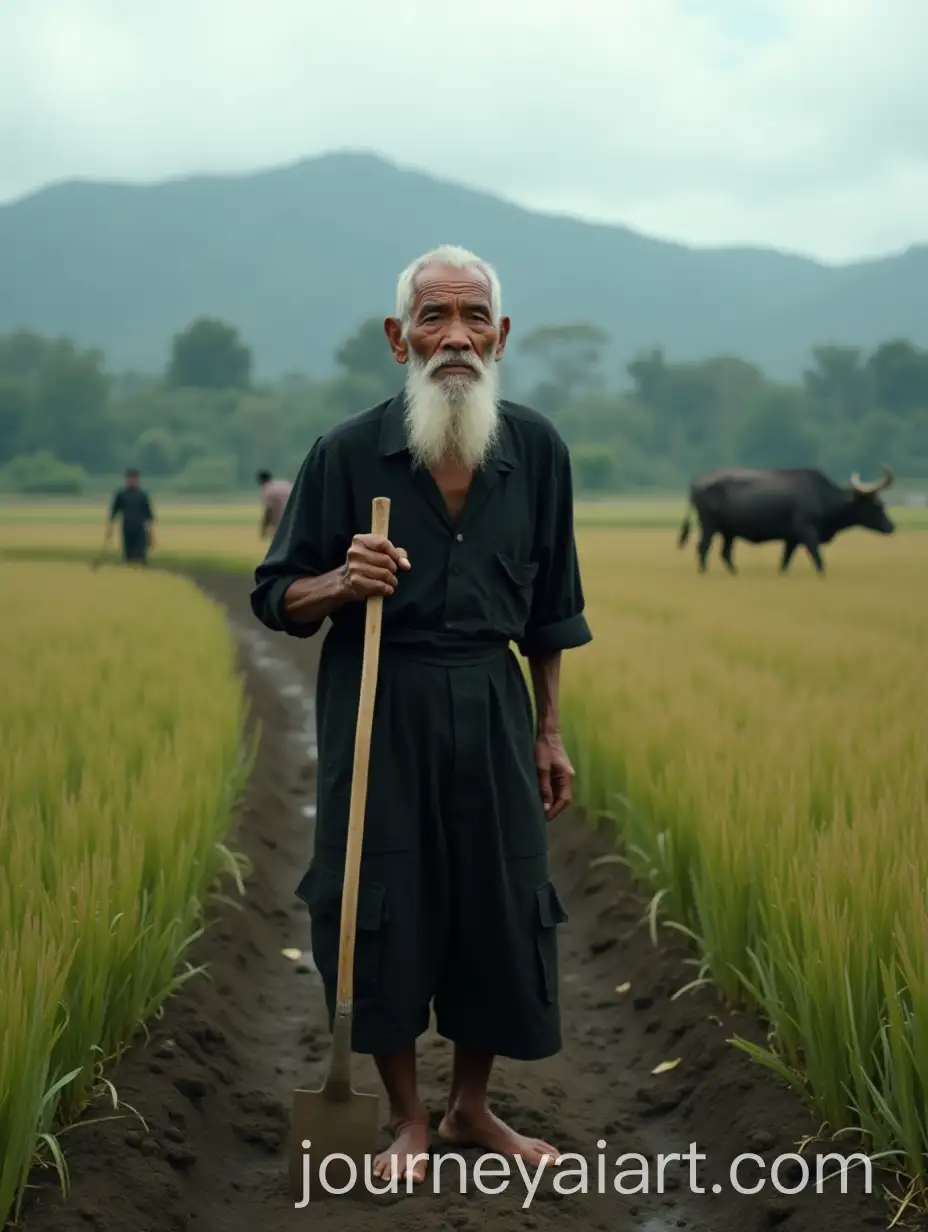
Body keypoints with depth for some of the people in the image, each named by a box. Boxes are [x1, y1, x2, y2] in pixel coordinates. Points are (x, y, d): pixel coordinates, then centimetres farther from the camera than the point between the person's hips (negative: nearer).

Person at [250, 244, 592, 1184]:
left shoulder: (536, 450, 0)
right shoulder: (349, 451, -9)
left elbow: (548, 611, 10)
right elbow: (277, 599, -2)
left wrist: (547, 734, 10)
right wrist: (340, 583, -23)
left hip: (492, 708, 3)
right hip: (379, 709, -2)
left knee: (503, 906, 7)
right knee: (383, 909, 3)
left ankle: (471, 1106, 29)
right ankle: (406, 1118, 24)